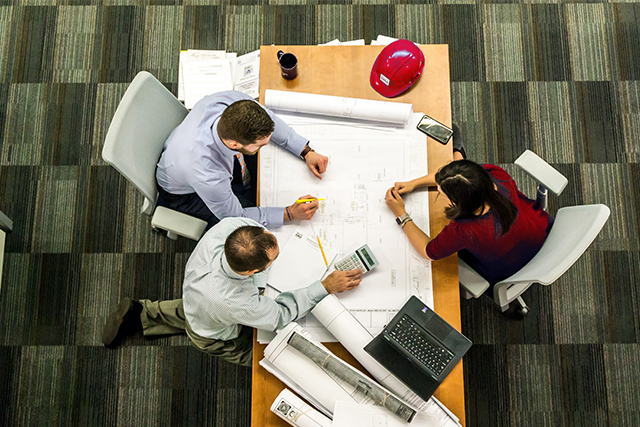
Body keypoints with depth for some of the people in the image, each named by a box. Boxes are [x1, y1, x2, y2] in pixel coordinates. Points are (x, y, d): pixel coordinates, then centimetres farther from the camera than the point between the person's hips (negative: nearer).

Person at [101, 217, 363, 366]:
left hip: (193, 295, 6)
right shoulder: (236, 303, -50)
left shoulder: (228, 226, -40)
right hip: (215, 337, -5)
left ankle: (142, 314, 35)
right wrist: (326, 287, -29)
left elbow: (247, 217, -13)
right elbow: (281, 315, -30)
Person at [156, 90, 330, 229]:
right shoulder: (208, 177, -47)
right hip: (184, 192, -5)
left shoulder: (233, 101, -35)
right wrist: (290, 213, -28)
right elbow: (234, 216, -27)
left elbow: (268, 120, -12)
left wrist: (306, 151, -17)